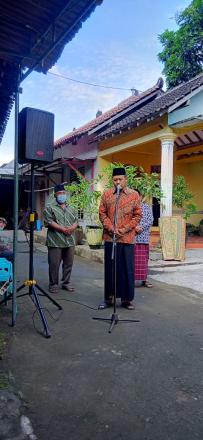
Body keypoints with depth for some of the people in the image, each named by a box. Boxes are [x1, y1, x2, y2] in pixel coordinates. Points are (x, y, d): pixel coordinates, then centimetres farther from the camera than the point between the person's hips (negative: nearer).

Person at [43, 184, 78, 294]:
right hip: (55, 242, -5)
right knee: (54, 264, -2)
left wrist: (72, 228, -9)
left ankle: (66, 283, 22)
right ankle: (53, 284, 12)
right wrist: (63, 229, -16)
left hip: (69, 241, 5)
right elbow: (49, 222, -11)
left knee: (68, 264, 9)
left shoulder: (70, 208, 18)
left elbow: (75, 221, 14)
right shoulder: (50, 208, 1)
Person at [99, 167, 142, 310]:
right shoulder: (106, 194, 6)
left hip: (127, 238, -1)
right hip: (110, 237, 1)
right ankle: (108, 298, 20)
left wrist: (125, 229, -9)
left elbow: (137, 215, 2)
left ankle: (127, 299, 18)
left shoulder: (134, 195, 3)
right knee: (110, 268, 8)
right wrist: (111, 228, -9)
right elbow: (102, 213, 5)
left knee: (127, 269, 5)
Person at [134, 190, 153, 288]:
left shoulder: (147, 207, 9)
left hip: (143, 237, 2)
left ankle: (144, 279, 15)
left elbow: (150, 220, 2)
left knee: (143, 259, 6)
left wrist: (141, 227, -13)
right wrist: (134, 227, -17)